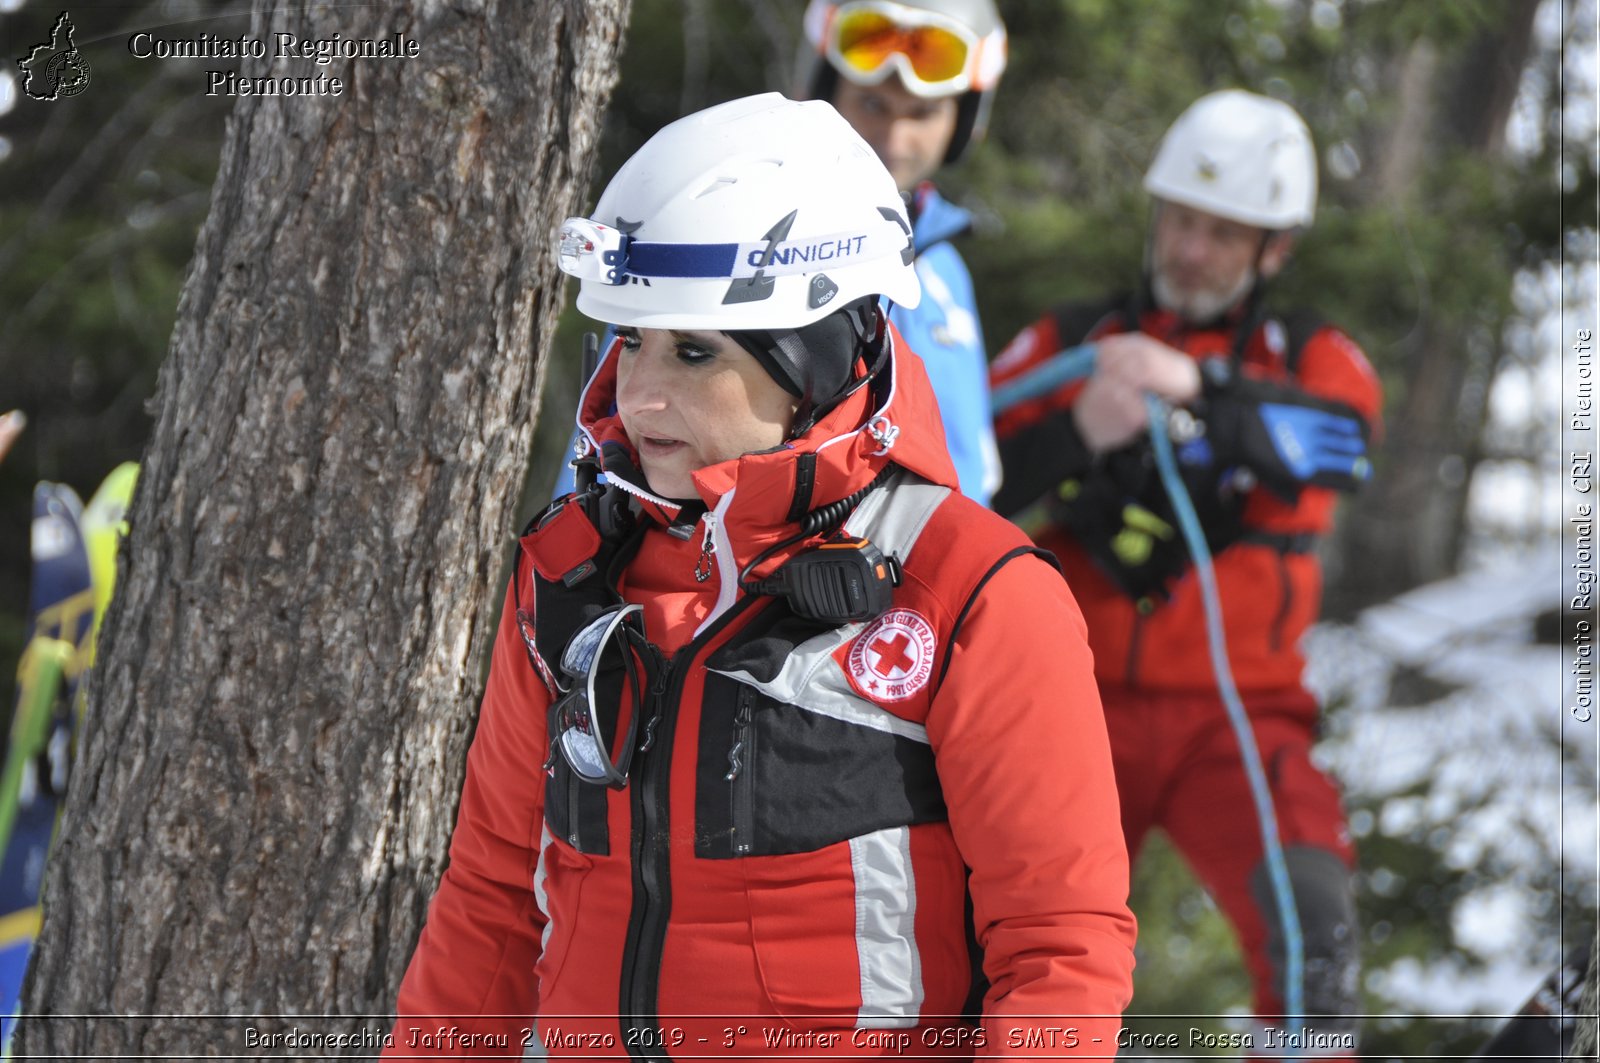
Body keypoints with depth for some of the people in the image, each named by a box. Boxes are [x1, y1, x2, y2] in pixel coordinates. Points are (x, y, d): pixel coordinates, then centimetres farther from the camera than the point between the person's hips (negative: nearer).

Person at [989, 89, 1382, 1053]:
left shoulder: (1310, 359, 11)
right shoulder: (1067, 345, 12)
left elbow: (1340, 439, -14)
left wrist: (1198, 387, -31)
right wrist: (1078, 437, -20)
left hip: (1239, 716, -1)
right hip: (1077, 701, 1)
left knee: (1311, 913, -24)